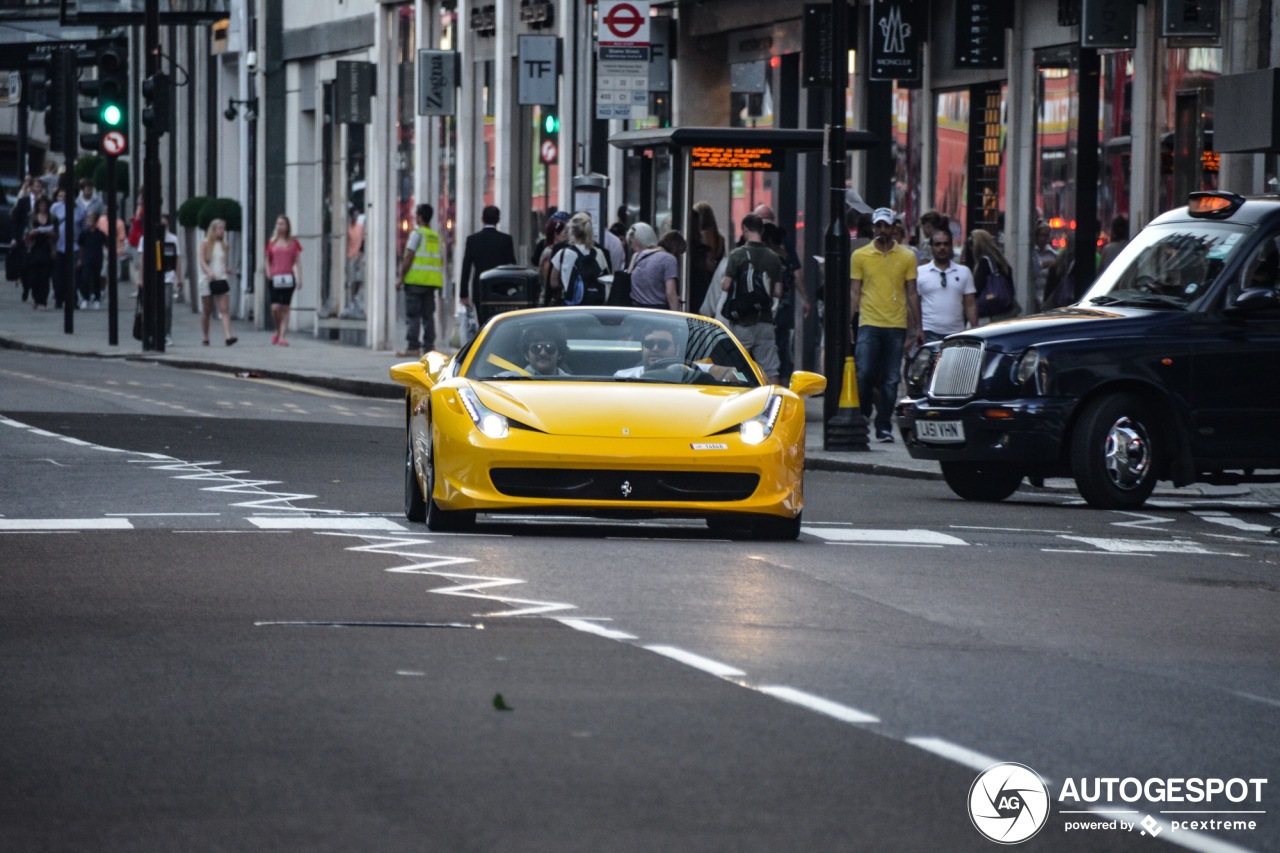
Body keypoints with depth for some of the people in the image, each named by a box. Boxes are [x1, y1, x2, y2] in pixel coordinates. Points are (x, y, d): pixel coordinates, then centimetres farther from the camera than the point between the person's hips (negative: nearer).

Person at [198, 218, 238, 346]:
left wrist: (228, 269, -2)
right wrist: (209, 272, -27)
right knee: (207, 311, 6)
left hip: (221, 280, 3)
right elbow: (202, 261, -10)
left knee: (225, 309, -11)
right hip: (207, 281, -3)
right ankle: (205, 337, 18)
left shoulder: (224, 245, 12)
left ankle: (228, 336, -23)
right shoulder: (205, 244, 0)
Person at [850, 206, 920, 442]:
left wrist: (917, 329, 5)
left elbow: (912, 294, 9)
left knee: (891, 380, 2)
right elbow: (854, 292, 6)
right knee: (864, 374, -12)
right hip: (869, 324, -1)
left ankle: (884, 427, 8)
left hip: (896, 325, 1)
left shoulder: (907, 257, 7)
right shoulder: (860, 256, 5)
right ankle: (862, 416, 6)